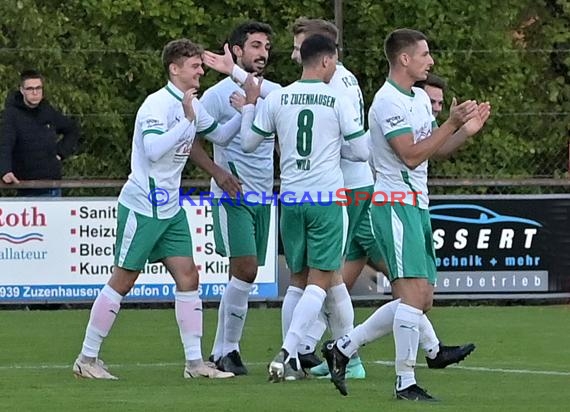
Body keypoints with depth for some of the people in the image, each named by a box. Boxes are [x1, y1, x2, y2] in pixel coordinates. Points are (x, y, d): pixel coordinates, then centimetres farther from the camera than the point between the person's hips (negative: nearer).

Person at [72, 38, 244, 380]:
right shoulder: (158, 104, -17)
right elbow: (153, 150, -30)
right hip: (142, 206, -8)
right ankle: (87, 359, 6)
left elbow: (220, 135, 24)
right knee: (123, 281, -3)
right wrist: (187, 121, -30)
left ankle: (195, 361, 2)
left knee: (188, 275, 1)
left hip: (170, 208, 8)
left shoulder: (192, 105, 10)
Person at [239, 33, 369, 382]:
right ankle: (287, 352, -18)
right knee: (319, 281, -3)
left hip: (291, 198, 4)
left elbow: (248, 142, 13)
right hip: (328, 197, -4)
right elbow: (362, 152, -2)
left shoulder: (276, 99, 4)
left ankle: (292, 356, 10)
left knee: (301, 279, 15)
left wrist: (248, 106, 29)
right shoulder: (338, 101, -4)